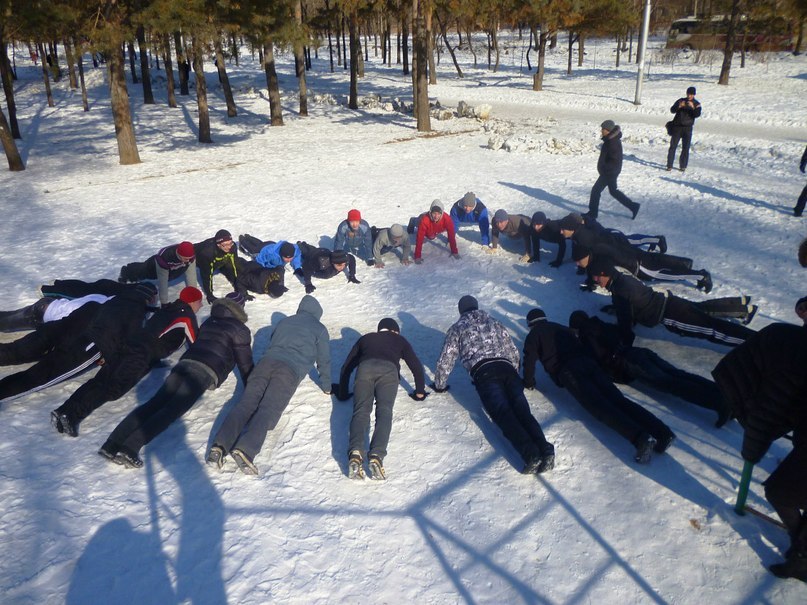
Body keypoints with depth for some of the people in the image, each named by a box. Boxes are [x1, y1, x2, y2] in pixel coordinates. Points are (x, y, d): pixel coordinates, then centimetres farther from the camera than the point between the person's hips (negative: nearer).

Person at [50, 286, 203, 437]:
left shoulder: (168, 309, 25)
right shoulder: (187, 316, 2)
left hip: (134, 343, 8)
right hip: (144, 354, -8)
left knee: (102, 379, -3)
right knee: (114, 387, -19)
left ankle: (64, 410, -17)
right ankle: (71, 415, -34)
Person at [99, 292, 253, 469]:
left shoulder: (209, 321, 30)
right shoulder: (240, 329, 11)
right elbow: (245, 363, 11)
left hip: (184, 362, 6)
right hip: (205, 371, -6)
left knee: (155, 403, -6)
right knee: (172, 410, -18)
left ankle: (112, 444, -20)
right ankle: (130, 447, -34)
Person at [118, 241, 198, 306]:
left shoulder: (190, 255, -39)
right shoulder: (164, 257, -49)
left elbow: (191, 275, -33)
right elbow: (162, 282, -43)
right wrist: (164, 303, -39)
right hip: (154, 267, -3)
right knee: (140, 271, 26)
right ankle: (126, 271, 57)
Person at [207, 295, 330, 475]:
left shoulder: (283, 322, 34)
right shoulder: (320, 329, 22)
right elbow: (324, 360, 22)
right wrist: (327, 387, 34)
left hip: (266, 361, 4)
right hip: (290, 371, -4)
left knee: (245, 404, -11)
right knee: (268, 411, -21)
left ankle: (220, 445, -35)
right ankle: (245, 449, -45)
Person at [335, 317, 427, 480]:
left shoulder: (366, 338, 39)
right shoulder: (399, 340, 36)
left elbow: (347, 366, 37)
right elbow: (417, 367, 31)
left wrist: (342, 393, 45)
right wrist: (420, 392, 44)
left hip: (365, 367, 1)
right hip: (388, 369, -1)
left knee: (361, 410, -11)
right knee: (384, 411, -14)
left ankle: (355, 453, -37)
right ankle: (376, 456, -37)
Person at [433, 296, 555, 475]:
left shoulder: (457, 328, 22)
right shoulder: (495, 323, 32)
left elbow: (445, 361, 21)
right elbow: (514, 353, 33)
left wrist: (439, 386, 35)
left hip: (483, 373, -4)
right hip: (507, 369, 4)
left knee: (503, 414, -21)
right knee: (522, 411, -13)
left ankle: (531, 454, -43)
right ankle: (545, 451, -38)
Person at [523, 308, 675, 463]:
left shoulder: (534, 334, 15)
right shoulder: (563, 328, 35)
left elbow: (529, 359, 4)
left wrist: (529, 382, 16)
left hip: (567, 370, -6)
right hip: (588, 362, 6)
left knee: (598, 406, -21)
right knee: (617, 399, -9)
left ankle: (640, 437, -43)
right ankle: (661, 431, -28)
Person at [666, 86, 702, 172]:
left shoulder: (696, 104, 3)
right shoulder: (681, 100, 4)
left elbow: (697, 115, -12)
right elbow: (672, 110, -6)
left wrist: (693, 107, -28)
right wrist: (679, 106, -24)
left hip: (688, 128, 0)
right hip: (677, 127, 0)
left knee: (685, 148, -1)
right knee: (673, 146, -4)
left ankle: (683, 166, 7)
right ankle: (669, 165, -2)